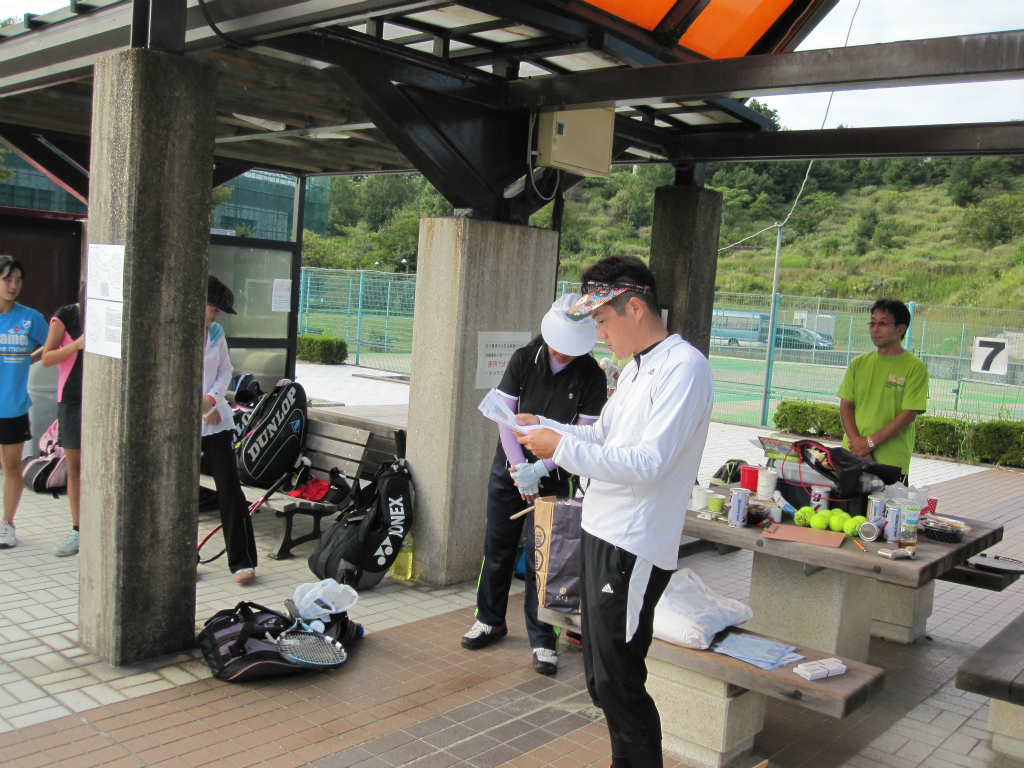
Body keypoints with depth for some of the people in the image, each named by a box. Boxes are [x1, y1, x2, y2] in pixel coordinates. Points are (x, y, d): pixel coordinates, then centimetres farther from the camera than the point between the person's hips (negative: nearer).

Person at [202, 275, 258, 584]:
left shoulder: (216, 333, 9)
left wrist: (212, 397, -5)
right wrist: (199, 404, -10)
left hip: (216, 421, 4)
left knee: (229, 489, 0)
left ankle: (242, 561, 6)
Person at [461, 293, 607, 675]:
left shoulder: (592, 377, -9)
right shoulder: (524, 359, -4)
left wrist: (539, 469, -19)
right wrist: (519, 467, -11)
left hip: (553, 479, -2)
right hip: (508, 469, 3)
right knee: (498, 547, 12)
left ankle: (543, 641, 11)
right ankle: (491, 620, 31)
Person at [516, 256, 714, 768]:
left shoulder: (684, 367, -16)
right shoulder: (635, 369, 15)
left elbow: (648, 463, -24)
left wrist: (562, 448, -19)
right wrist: (543, 426, 12)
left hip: (633, 550, -10)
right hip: (600, 534, 10)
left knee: (618, 682, -2)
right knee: (600, 678, 18)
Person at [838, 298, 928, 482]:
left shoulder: (915, 367, -2)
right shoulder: (858, 363, 11)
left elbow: (909, 414, -8)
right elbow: (845, 406, 7)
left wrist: (870, 442, -13)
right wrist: (856, 441, -9)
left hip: (891, 461, -3)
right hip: (851, 456, 4)